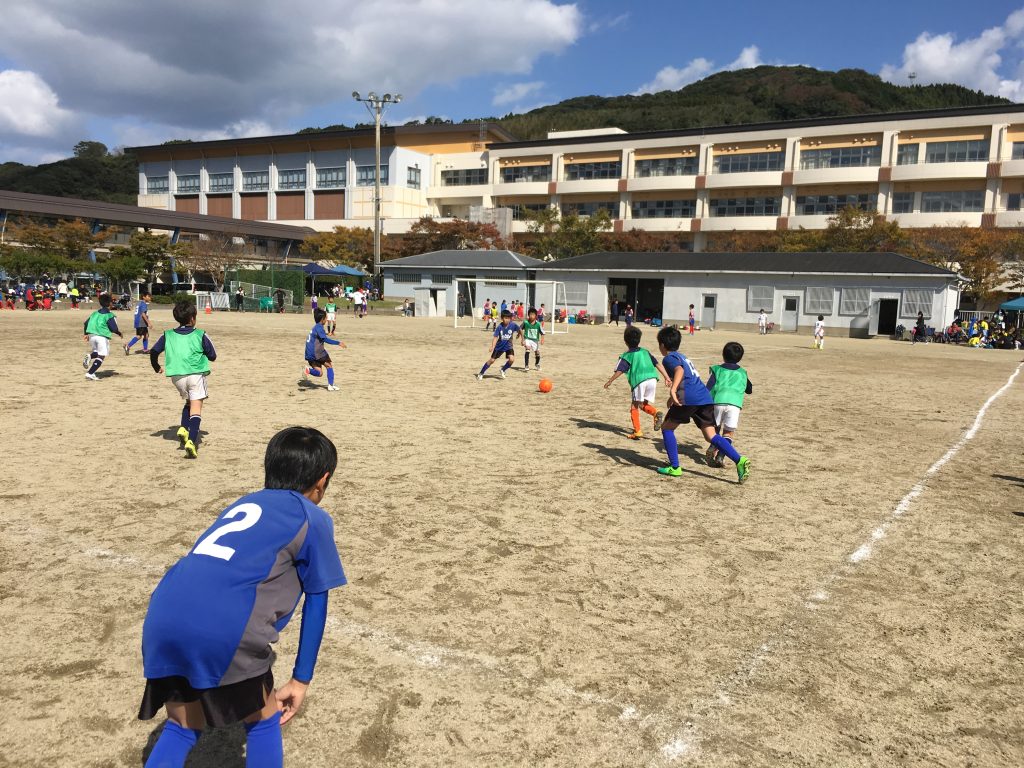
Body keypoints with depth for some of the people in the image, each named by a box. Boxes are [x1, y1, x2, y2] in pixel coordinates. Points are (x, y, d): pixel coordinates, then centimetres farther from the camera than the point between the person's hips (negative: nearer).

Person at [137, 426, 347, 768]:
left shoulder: (241, 504, 30)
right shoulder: (314, 519, 13)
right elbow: (316, 606, 15)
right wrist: (301, 679, 23)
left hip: (161, 621, 6)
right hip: (222, 629, -6)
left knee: (181, 728, 27)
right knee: (263, 721, 20)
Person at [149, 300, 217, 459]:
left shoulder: (168, 335, 9)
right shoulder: (200, 335, 1)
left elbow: (154, 352, 6)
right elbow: (212, 356, 6)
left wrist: (157, 367, 23)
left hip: (177, 376, 4)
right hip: (196, 374, -4)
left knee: (189, 401, 27)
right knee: (196, 408, -6)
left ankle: (184, 428, 6)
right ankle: (191, 440, -23)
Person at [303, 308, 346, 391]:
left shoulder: (315, 327, 17)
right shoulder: (319, 327, -10)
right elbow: (325, 339, -21)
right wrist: (338, 343, -24)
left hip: (309, 355, 8)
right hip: (317, 353, -8)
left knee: (319, 372, 10)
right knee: (330, 365, 12)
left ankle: (308, 370, -17)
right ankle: (331, 386, 7)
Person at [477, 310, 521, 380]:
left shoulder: (513, 325, -19)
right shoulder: (500, 327, -21)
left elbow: (520, 330, 1)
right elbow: (495, 337, -24)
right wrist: (492, 347, -37)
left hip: (508, 346, 1)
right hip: (499, 346, -1)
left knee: (512, 359, -21)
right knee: (491, 360, 1)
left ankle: (503, 370, 8)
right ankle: (481, 374, 17)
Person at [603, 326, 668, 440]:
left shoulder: (626, 356, 7)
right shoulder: (645, 352, 21)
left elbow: (619, 371, -3)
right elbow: (658, 364, 17)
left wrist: (609, 382, 6)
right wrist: (666, 377, 18)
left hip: (639, 381, -5)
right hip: (652, 379, 5)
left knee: (634, 406, 7)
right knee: (644, 404, 19)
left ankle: (637, 431, 0)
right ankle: (656, 413, -10)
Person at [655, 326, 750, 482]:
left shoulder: (668, 358, 4)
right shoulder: (682, 356, 30)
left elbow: (679, 370, -19)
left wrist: (673, 390, -32)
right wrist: (674, 395, 55)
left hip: (689, 399, -8)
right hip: (706, 397, 8)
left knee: (667, 428, 10)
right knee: (711, 435, 4)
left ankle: (674, 467, 7)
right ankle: (739, 460, -15)